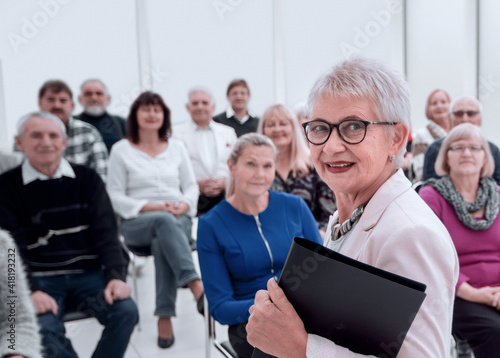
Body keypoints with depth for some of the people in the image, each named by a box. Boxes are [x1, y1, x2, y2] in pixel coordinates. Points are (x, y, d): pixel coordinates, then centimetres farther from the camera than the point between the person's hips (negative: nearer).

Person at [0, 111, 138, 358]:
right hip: (40, 279, -1)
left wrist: (116, 275, -14)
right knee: (42, 327, -30)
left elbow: (105, 234, 1)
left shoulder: (86, 179, 6)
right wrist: (31, 291, -20)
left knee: (126, 310, -23)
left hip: (88, 274, 2)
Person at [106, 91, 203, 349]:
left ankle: (165, 316, -32)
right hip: (136, 222, -2)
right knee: (165, 221, -38)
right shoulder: (121, 149, 6)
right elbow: (115, 197, 0)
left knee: (162, 243, -34)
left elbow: (191, 186, 13)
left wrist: (183, 205, -10)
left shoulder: (176, 146, 15)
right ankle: (193, 281, -43)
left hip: (177, 219, 2)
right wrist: (152, 207, -12)